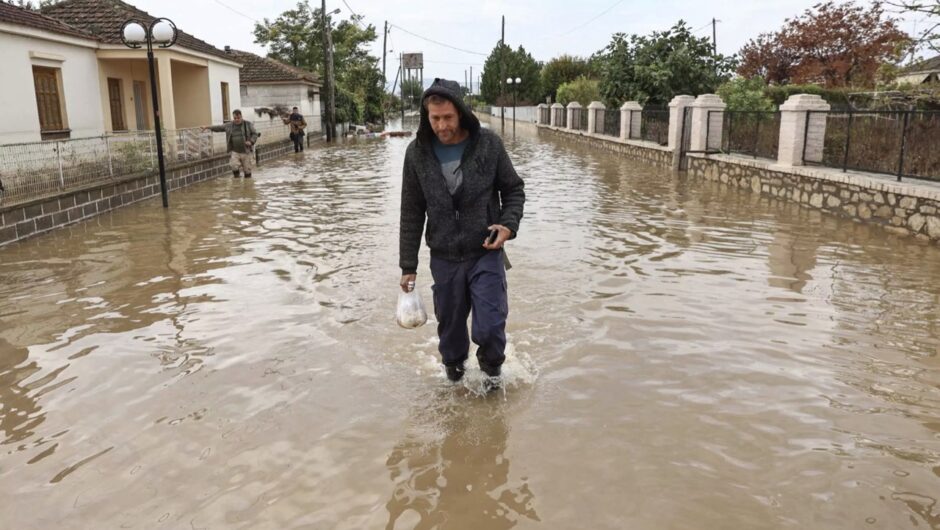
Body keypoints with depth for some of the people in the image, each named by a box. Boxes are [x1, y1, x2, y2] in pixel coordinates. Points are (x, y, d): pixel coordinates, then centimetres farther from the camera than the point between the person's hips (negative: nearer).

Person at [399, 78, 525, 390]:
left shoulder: (488, 144, -9)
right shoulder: (417, 152, -5)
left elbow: (514, 190, 4)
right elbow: (412, 213, 1)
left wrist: (508, 224, -15)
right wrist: (408, 265, 3)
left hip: (486, 254, -1)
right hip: (444, 258, 2)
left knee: (490, 326, -5)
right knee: (450, 326, 13)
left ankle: (492, 367, 27)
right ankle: (453, 369, 42)